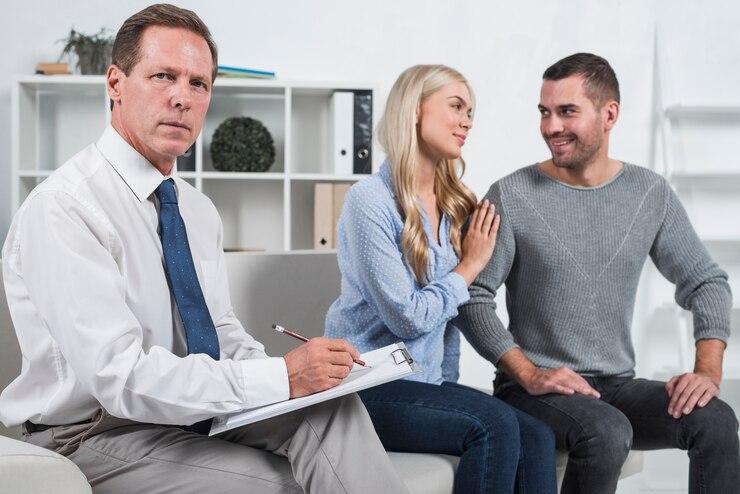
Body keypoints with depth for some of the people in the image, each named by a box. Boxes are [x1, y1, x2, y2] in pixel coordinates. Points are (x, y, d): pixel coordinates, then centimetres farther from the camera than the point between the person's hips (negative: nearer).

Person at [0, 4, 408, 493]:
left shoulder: (199, 210, 9)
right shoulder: (64, 208, -18)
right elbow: (121, 377, -26)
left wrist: (287, 368, -8)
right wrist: (280, 378, -28)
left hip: (196, 410, 7)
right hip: (97, 434, -7)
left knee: (333, 406, -19)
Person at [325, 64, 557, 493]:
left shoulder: (454, 205, 11)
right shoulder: (370, 200, -12)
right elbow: (407, 317, -16)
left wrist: (450, 385, 8)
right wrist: (470, 266, -4)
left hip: (429, 381, 7)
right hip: (370, 388, -6)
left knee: (536, 438, -18)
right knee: (494, 425, -28)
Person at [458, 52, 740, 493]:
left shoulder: (650, 194, 4)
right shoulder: (511, 197, -7)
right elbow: (474, 298, -8)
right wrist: (529, 374, -19)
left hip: (618, 386, 4)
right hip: (535, 388, -3)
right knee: (606, 432, -34)